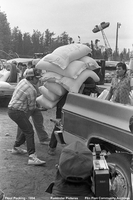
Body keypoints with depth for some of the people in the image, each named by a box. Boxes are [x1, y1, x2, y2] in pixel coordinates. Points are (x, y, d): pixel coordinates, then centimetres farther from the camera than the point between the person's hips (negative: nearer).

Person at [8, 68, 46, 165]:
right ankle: (32, 157, -20)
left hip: (12, 109, 10)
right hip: (17, 112, -10)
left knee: (27, 130, 20)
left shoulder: (23, 81, 8)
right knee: (29, 132, -13)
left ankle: (16, 147, 33)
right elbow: (32, 108, -10)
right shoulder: (32, 90, -19)